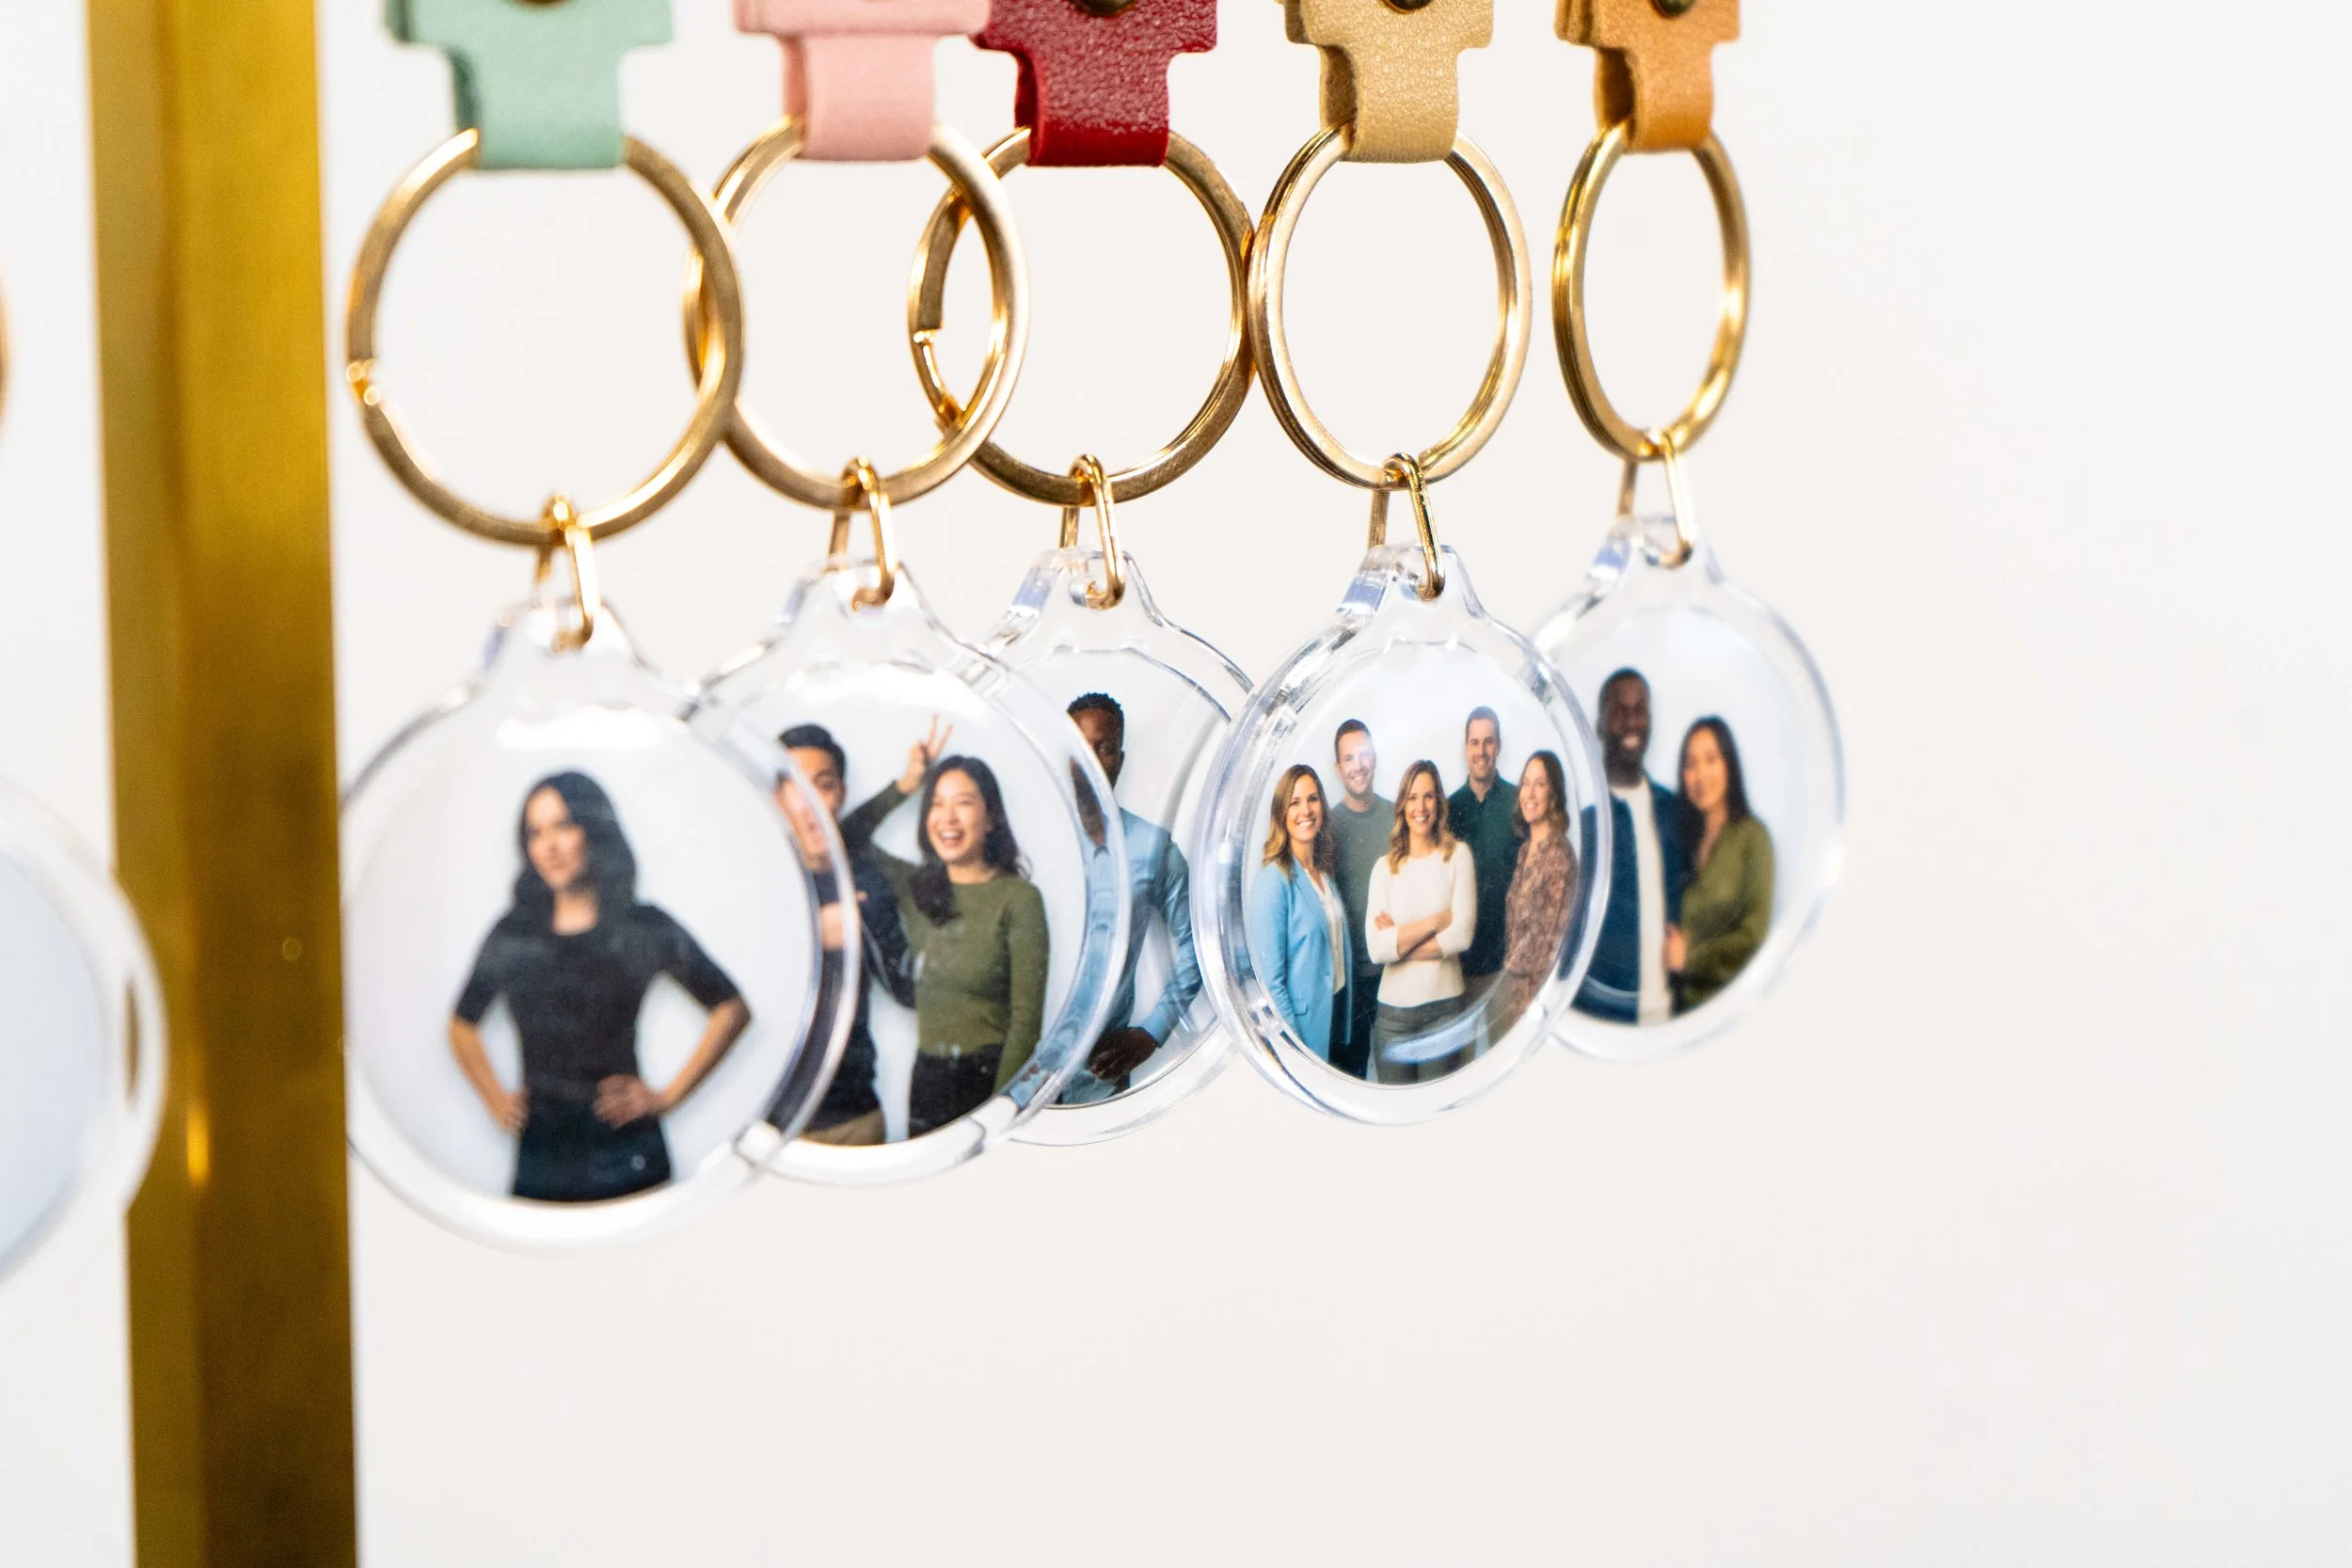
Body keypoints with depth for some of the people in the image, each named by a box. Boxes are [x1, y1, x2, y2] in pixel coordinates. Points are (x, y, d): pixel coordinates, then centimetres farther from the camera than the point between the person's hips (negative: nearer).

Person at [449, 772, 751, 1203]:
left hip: (622, 1151, -3)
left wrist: (669, 1095, -2)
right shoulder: (512, 935, 9)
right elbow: (462, 1024, 23)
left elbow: (732, 1011, 3)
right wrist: (494, 1098, 10)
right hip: (538, 1148, 3)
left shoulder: (645, 929, 1)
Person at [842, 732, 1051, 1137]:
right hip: (928, 1078, 5)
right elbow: (848, 837, 18)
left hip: (993, 1075, -5)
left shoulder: (1018, 897, -8)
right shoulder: (918, 887, 8)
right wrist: (906, 785, 8)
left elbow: (1027, 1018, -11)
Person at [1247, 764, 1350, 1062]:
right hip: (1301, 1021, -8)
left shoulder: (1325, 872, 7)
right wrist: (1293, 1046, -21)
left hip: (1335, 1012, 8)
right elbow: (1271, 981, -19)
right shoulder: (1273, 880, -17)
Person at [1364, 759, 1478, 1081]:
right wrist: (1435, 921, -10)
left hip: (1444, 1006, -1)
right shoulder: (1384, 867, 3)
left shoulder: (1457, 855, 1)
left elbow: (1463, 934, -10)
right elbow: (1377, 948, -9)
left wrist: (1399, 940, -7)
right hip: (1393, 1010, 1)